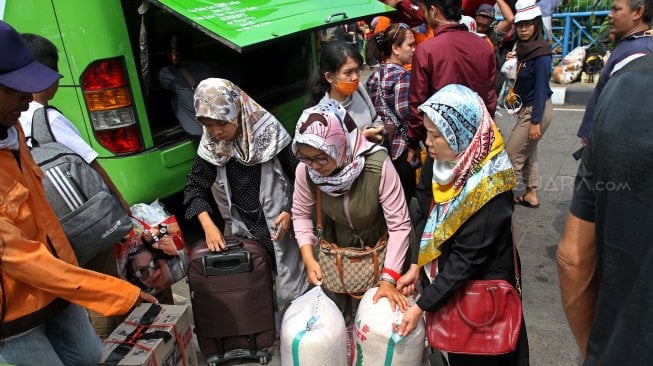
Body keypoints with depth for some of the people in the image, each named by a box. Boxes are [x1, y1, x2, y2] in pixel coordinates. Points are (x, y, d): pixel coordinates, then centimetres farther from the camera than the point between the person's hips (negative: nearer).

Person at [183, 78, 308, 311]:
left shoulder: (269, 133, -13)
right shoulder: (210, 145, -4)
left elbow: (299, 176, -4)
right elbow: (194, 186, 2)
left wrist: (290, 211, -12)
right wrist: (208, 226, -9)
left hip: (278, 226, -3)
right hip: (241, 231, 3)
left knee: (291, 291, 6)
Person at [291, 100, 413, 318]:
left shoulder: (377, 165, -34)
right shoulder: (305, 169, -22)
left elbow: (400, 225, -27)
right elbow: (301, 213, -5)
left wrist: (388, 279, -29)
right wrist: (308, 258, -16)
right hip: (336, 252, 3)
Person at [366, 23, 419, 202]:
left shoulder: (375, 75, 9)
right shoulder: (403, 75, -14)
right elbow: (405, 112, -22)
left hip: (380, 145, 8)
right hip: (400, 147, -8)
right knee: (404, 196, 3)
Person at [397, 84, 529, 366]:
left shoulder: (488, 186, -28)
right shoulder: (450, 164, -6)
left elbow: (466, 260, -26)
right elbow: (432, 221, 4)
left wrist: (421, 305, -22)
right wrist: (416, 266, -4)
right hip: (451, 279, 7)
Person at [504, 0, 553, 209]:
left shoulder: (541, 52, -18)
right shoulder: (524, 49, 7)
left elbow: (541, 88, -21)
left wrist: (535, 121, -22)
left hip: (536, 111, -9)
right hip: (526, 109, 9)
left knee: (511, 155, -4)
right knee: (528, 154, 16)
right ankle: (531, 195, 27)